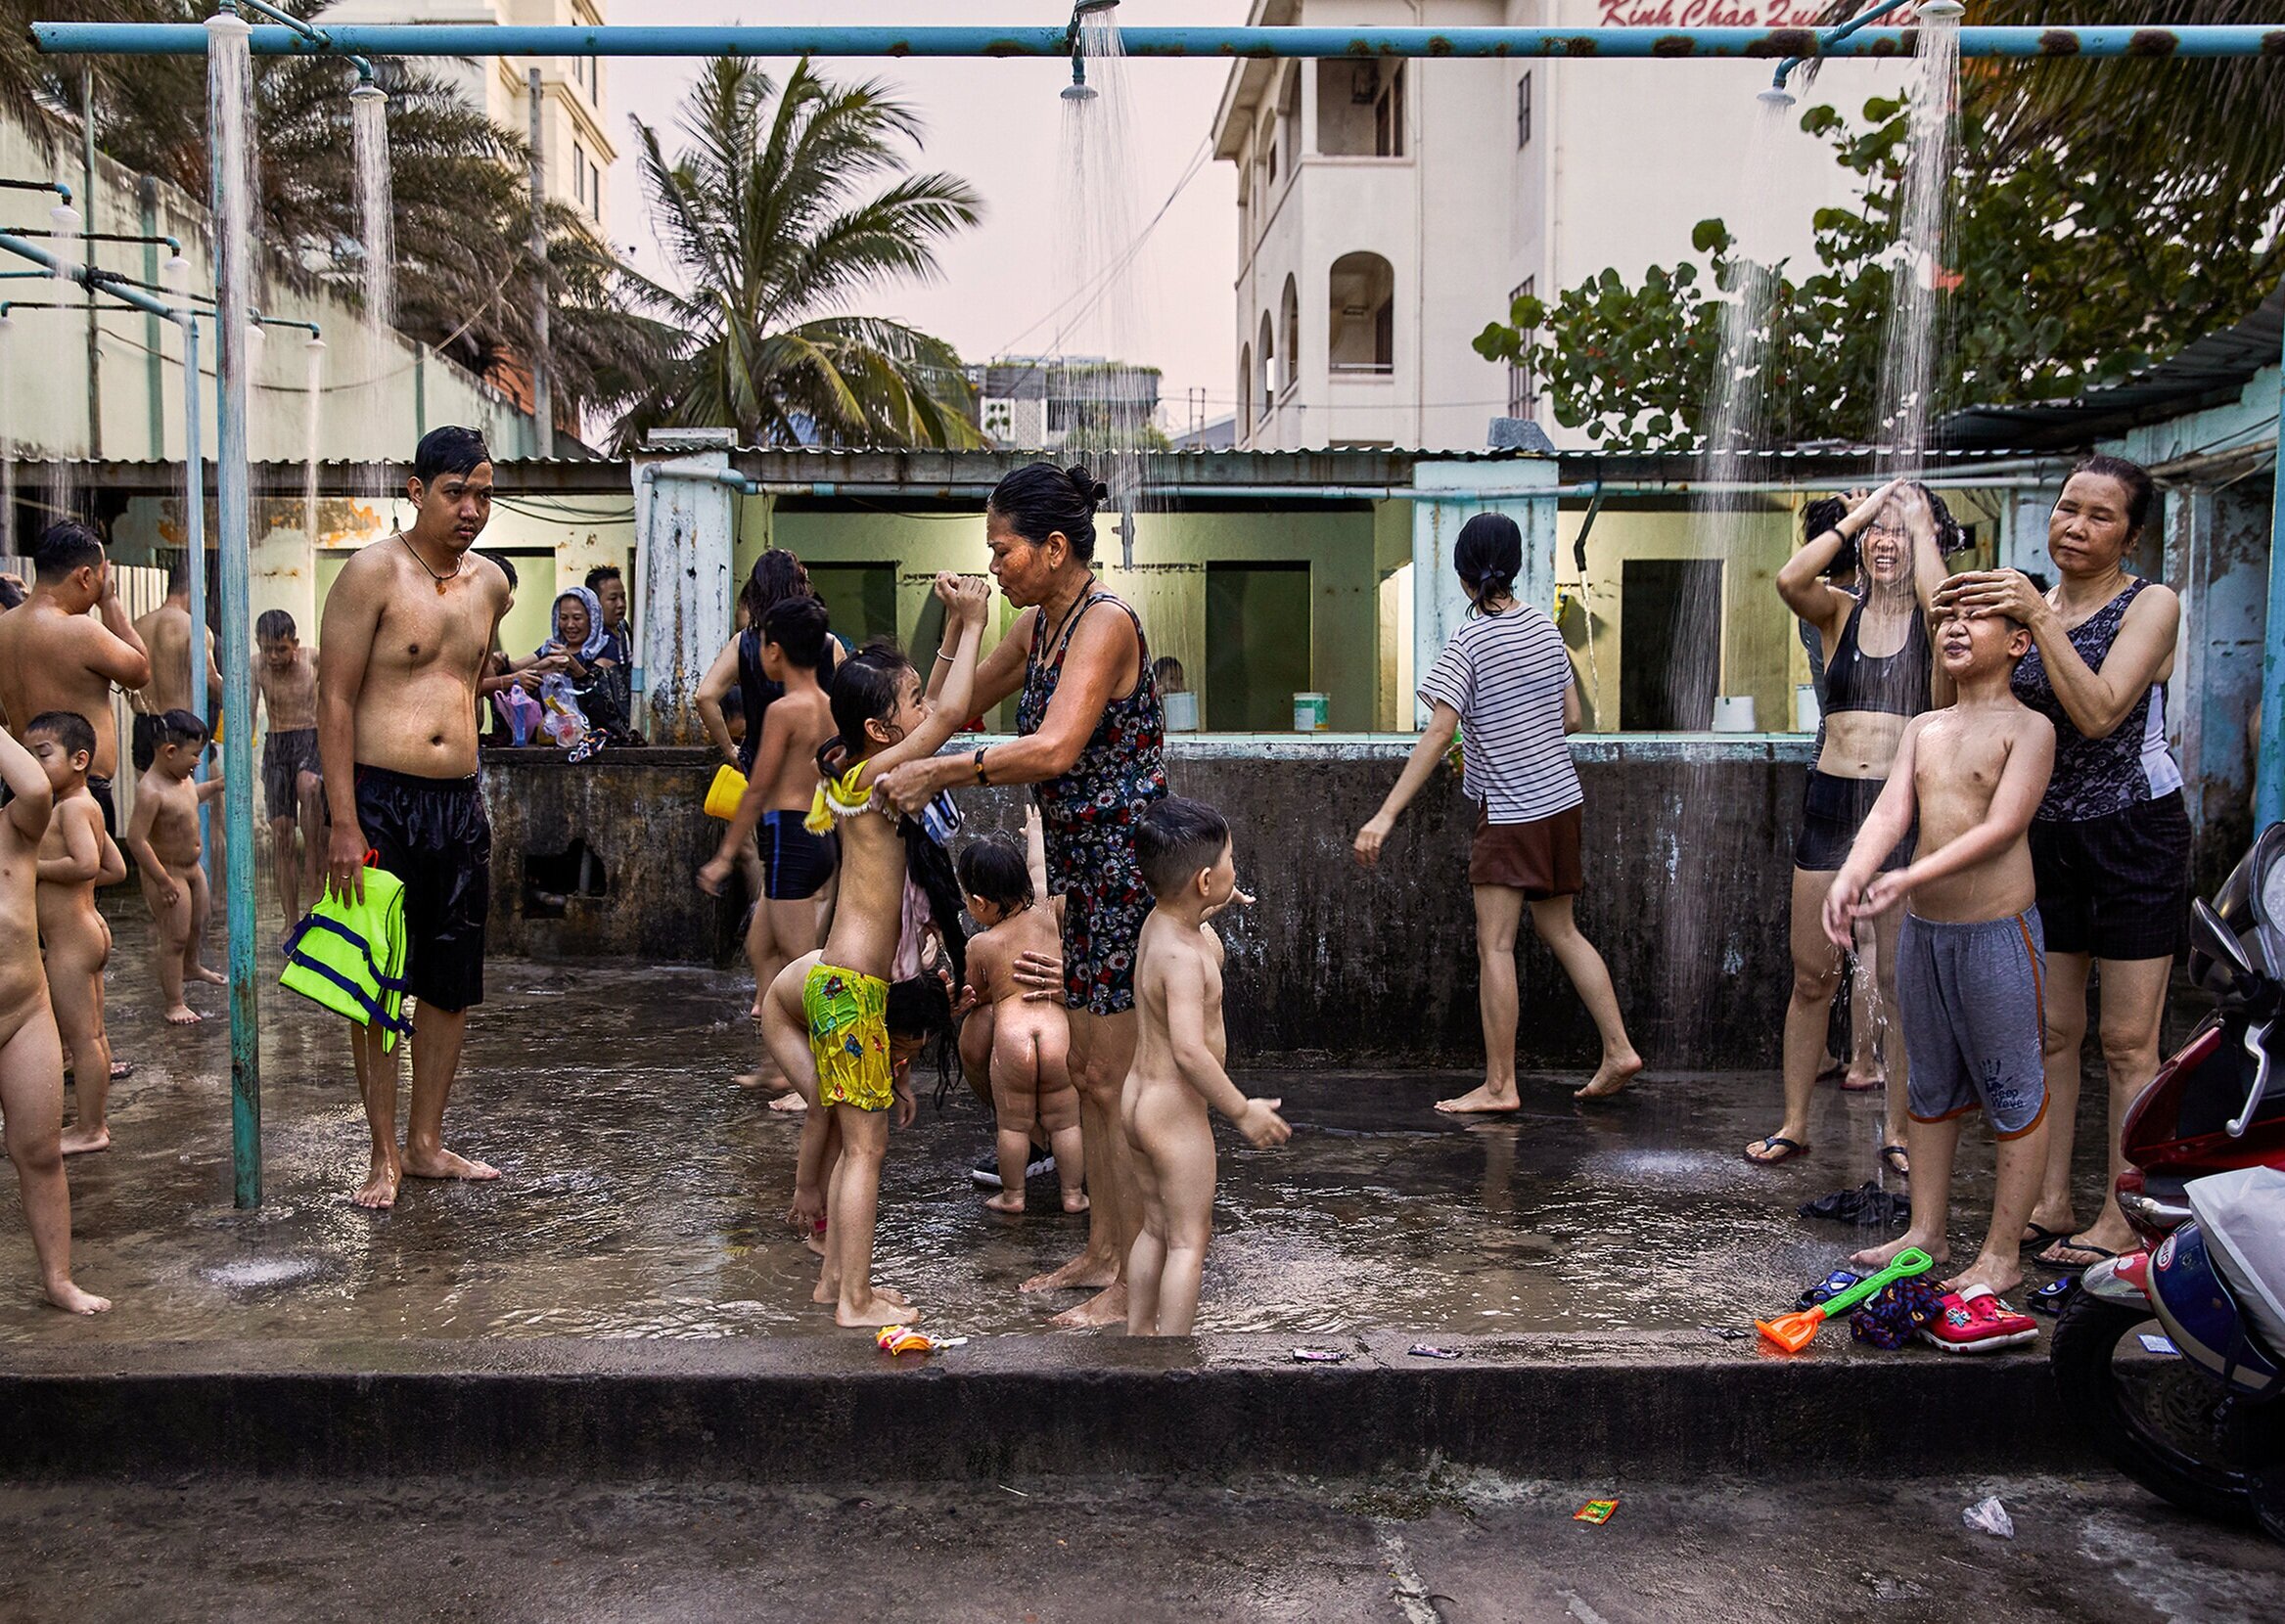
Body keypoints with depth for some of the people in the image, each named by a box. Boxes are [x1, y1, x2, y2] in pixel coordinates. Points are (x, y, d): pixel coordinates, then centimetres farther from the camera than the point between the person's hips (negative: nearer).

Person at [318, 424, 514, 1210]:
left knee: (453, 983, 10)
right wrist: (344, 821, -17)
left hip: (460, 805, 6)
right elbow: (335, 699, -12)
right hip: (380, 801, -5)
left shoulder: (491, 584, 11)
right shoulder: (374, 572, -8)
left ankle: (427, 1141, 23)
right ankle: (385, 1154, 14)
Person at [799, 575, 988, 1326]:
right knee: (865, 1145, -2)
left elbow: (937, 710, 22)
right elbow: (951, 713, -25)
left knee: (855, 1143, 16)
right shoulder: (873, 775, -15)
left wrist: (955, 627, 13)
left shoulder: (866, 771, 9)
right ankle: (856, 1300, 5)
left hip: (846, 982, 9)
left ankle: (838, 1279, 25)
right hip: (852, 985, -9)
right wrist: (973, 623, -13)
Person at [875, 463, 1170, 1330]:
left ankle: (1138, 1284, 9)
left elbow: (1053, 749, -30)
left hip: (1129, 861, -9)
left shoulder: (1105, 623, -18)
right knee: (1087, 1068, 16)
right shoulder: (1037, 626, 10)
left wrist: (940, 771, -26)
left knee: (1116, 1081, -3)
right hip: (1082, 866, 9)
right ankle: (1102, 1252, 29)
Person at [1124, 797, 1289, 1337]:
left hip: (1138, 1098, 10)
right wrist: (1242, 1110, -25)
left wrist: (1210, 910, 16)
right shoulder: (1182, 955, -25)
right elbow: (1189, 1050, -32)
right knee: (1189, 1240, 1)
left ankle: (1138, 1336, 28)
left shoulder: (1157, 922, 2)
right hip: (1175, 1111, -10)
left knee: (1156, 1228, 20)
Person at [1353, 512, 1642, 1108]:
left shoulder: (1469, 642, -14)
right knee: (1561, 930, 18)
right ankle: (1619, 1050, 21)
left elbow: (1438, 732, -22)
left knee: (1495, 945, -2)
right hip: (1562, 800, 7)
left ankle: (1499, 1085, 2)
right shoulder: (1545, 627, 5)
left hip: (1511, 812, -7)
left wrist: (1386, 815, -24)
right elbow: (1571, 717, 11)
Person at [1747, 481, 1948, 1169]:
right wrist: (1857, 514, -6)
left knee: (1899, 981, 4)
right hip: (1831, 801, 2)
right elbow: (1789, 579, -13)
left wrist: (1922, 523, -8)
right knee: (1812, 975, 6)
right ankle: (1794, 1123, 16)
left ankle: (1897, 1130, 17)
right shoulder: (1838, 612, 8)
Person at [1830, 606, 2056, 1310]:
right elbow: (1891, 811, -1)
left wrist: (1911, 877, -27)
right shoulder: (1922, 728, 10)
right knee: (1931, 1089, 16)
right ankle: (1926, 1232, 27)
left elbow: (2003, 826, -18)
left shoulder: (2029, 727, -8)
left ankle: (2002, 1253, 14)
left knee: (2013, 1095, 4)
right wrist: (1851, 875, -20)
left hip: (1997, 931, -6)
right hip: (1922, 929, 6)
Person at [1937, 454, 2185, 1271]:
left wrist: (2040, 619, -26)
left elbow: (2100, 713, -23)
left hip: (2136, 835, -5)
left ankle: (2123, 1219, 9)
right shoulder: (2027, 603, 7)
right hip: (2048, 837, 5)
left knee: (2127, 1042, 0)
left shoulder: (2151, 605, -7)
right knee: (2051, 1031, 9)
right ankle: (2051, 1204, 18)